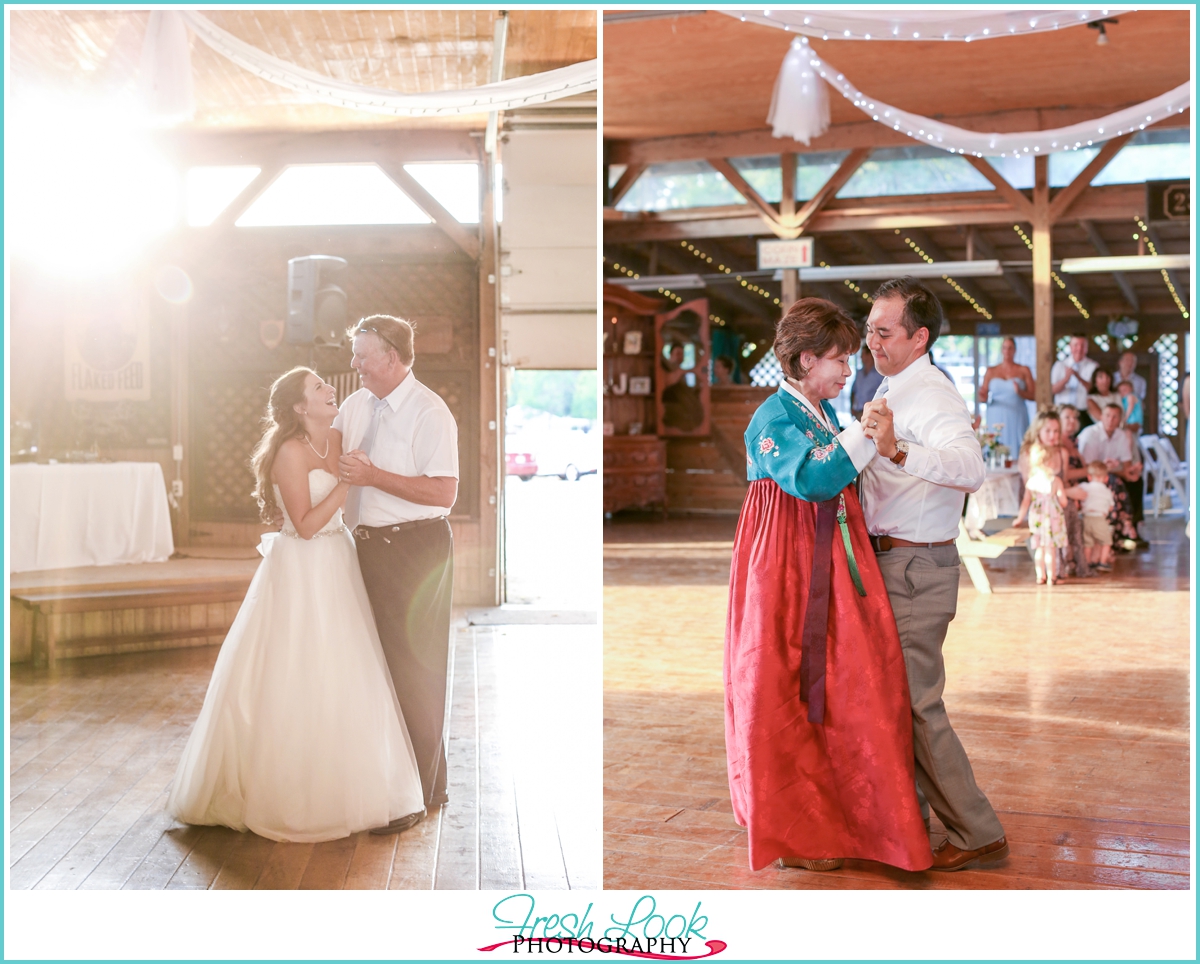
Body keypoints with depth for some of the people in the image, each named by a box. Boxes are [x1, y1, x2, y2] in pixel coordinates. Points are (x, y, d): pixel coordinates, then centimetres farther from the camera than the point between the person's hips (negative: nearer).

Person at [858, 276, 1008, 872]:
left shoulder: (928, 395, -19)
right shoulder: (893, 391, 13)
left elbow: (971, 468, -40)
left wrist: (897, 450, -51)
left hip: (915, 568, -10)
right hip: (893, 563, 10)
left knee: (915, 701, -5)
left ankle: (977, 834, 7)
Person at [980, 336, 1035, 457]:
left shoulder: (1024, 371, 10)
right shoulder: (991, 371, 12)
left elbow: (1033, 396, 3)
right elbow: (983, 398, 9)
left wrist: (1020, 392, -14)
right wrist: (983, 395, -13)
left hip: (1017, 420, 0)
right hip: (997, 419, 0)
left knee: (1017, 451, -8)